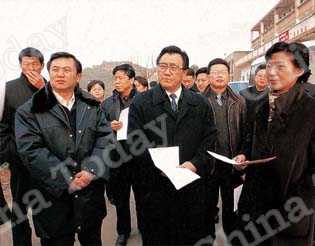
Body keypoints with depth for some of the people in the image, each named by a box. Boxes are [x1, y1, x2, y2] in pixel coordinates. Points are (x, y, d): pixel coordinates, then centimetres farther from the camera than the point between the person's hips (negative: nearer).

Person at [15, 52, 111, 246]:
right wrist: (66, 180, -16)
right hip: (54, 195, -2)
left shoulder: (93, 106, 7)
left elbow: (105, 139, 0)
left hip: (91, 191, 3)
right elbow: (32, 151, -11)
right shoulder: (29, 111, -3)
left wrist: (91, 170, -15)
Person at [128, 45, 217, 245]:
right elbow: (135, 142, -5)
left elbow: (210, 139, 4)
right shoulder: (141, 103, 2)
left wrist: (195, 164, -12)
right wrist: (159, 166, -17)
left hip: (194, 186, 2)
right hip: (156, 187, -1)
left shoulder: (201, 104, 8)